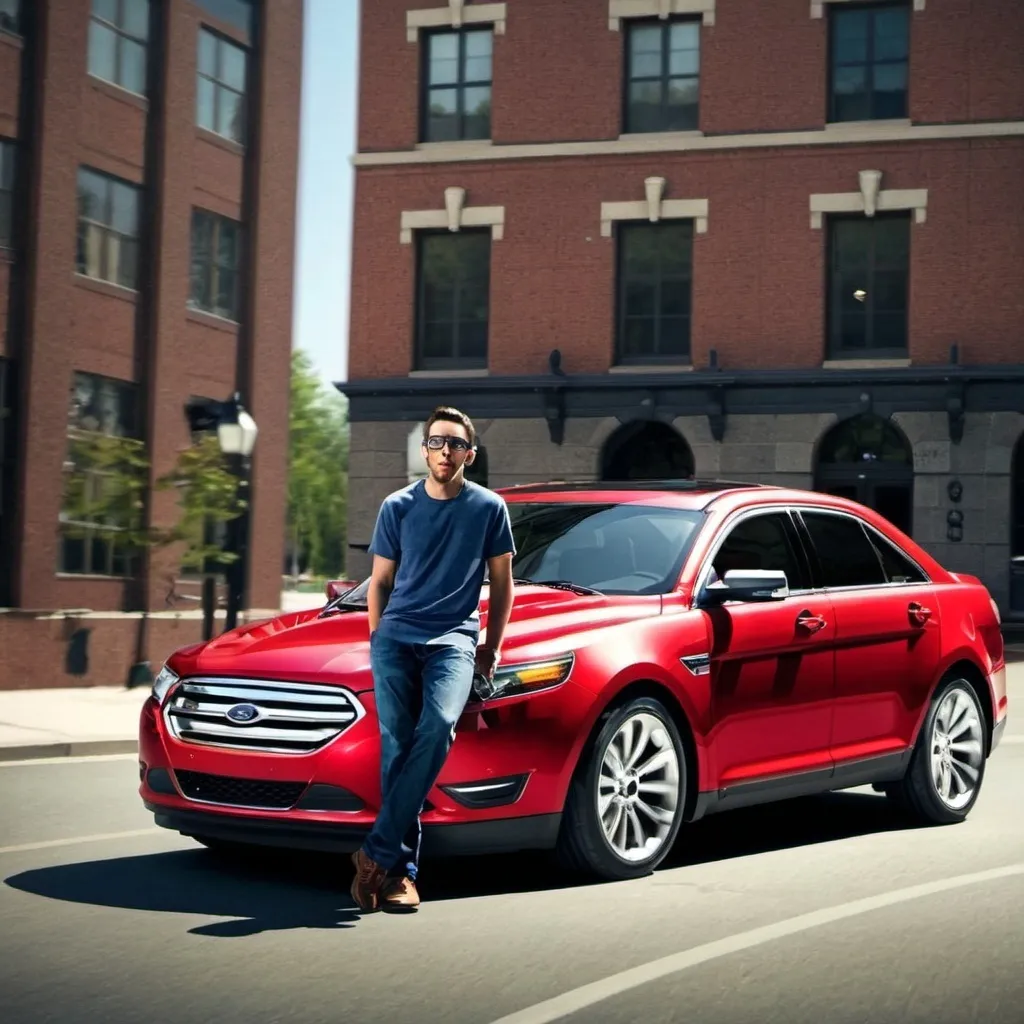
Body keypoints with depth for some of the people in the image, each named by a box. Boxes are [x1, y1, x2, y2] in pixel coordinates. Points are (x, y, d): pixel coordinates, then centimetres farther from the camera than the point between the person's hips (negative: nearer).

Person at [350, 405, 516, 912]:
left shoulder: (489, 507, 7)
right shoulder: (397, 507, 10)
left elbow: (501, 582, 14)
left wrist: (492, 646, 11)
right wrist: (378, 640, 9)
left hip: (454, 638, -2)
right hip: (396, 635, 2)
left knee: (437, 726, -26)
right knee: (396, 742, -9)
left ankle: (378, 852, -23)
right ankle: (402, 868, -6)